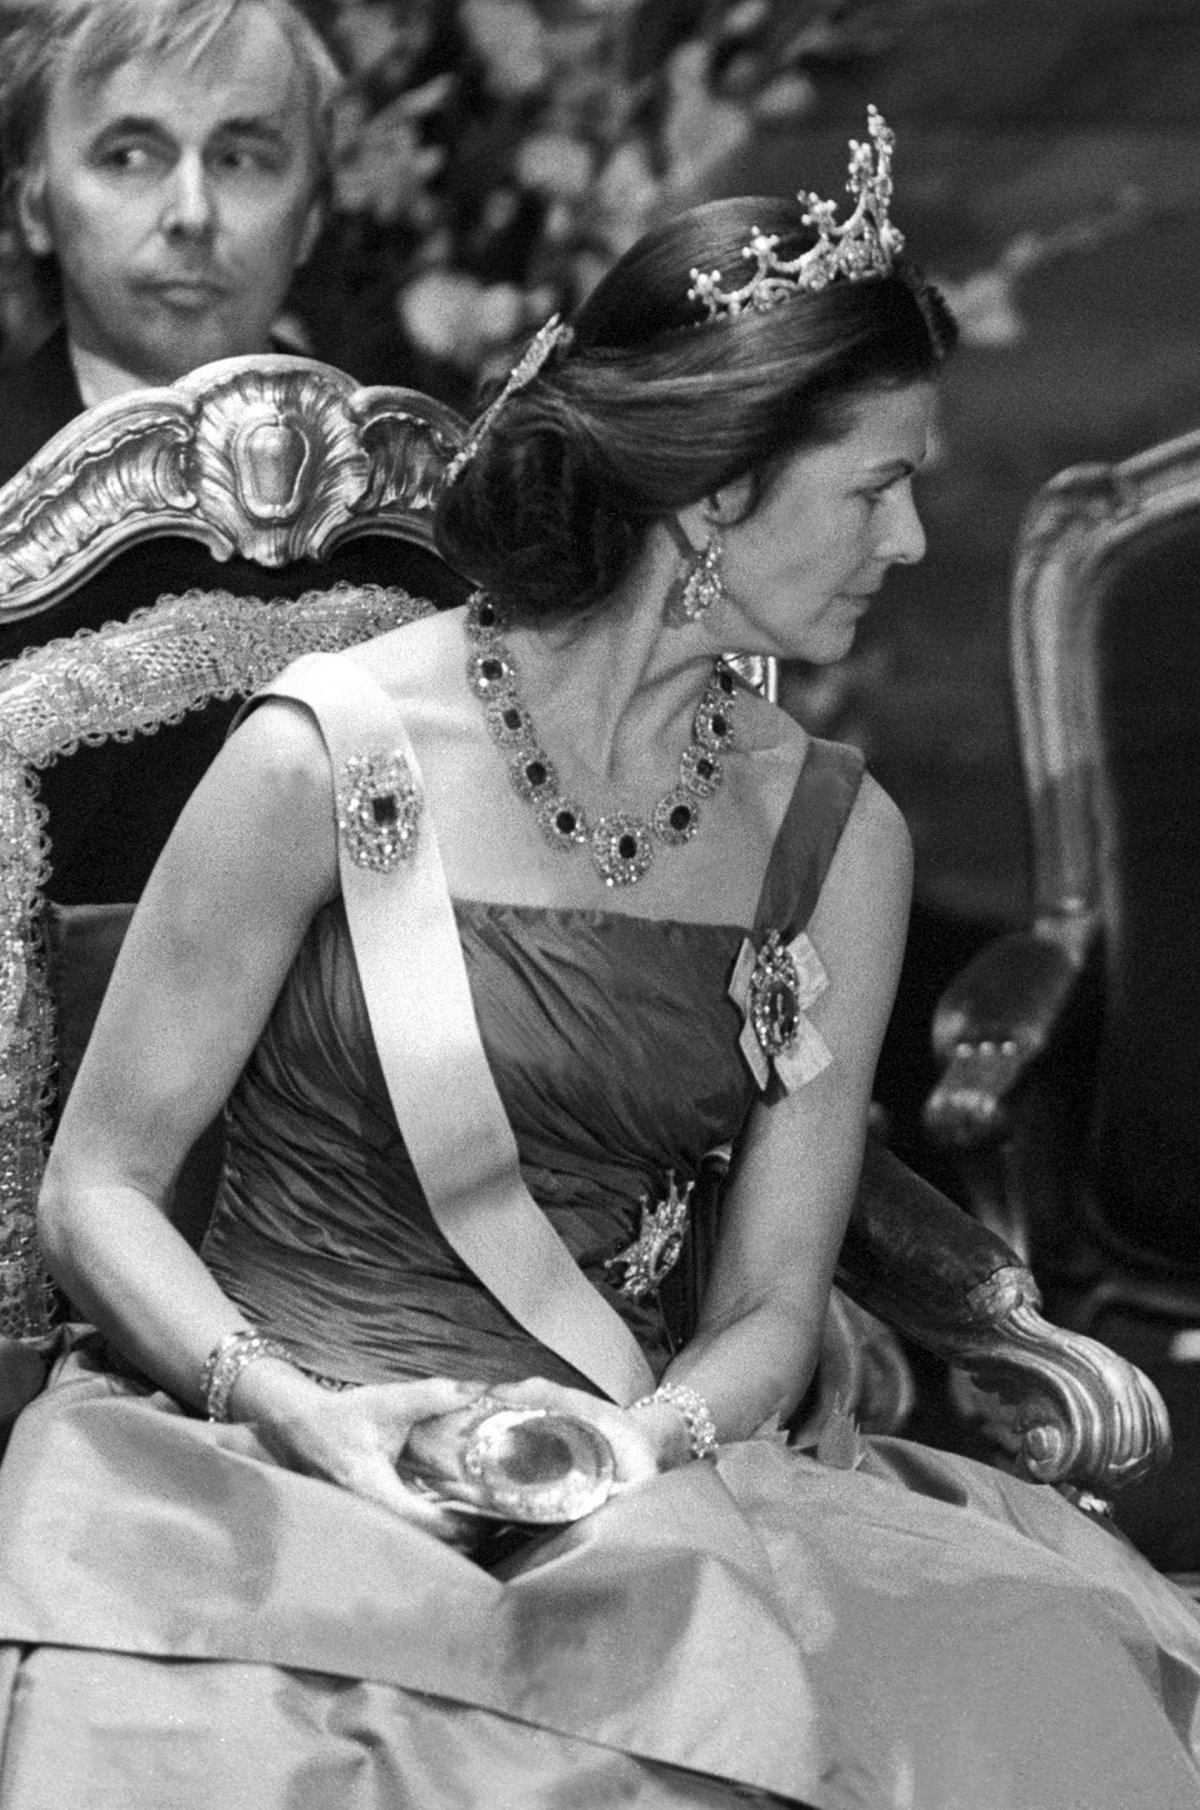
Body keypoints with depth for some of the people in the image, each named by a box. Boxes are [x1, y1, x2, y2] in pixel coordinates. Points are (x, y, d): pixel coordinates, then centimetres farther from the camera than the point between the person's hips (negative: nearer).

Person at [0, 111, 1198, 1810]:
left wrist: (648, 1437, -13)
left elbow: (772, 1305, 8)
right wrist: (290, 1407, -17)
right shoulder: (330, 760, -7)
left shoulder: (836, 835, 7)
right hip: (263, 1462, -3)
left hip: (637, 1476, 4)